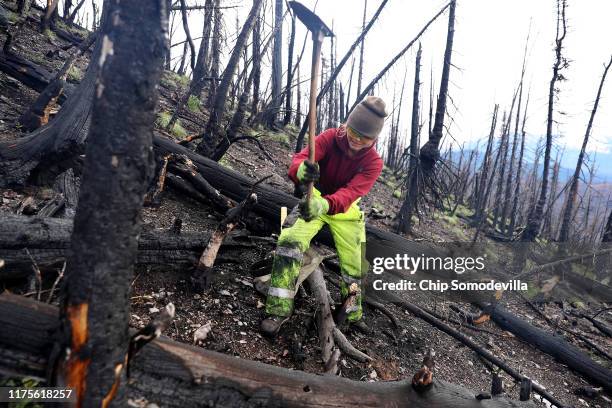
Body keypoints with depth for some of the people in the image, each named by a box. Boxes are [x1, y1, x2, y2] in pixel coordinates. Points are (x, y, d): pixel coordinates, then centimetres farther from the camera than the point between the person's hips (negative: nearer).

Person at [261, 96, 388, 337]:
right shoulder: (330, 138, -16)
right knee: (290, 242, -25)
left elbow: (350, 193, -33)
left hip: (345, 210, 1)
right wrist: (301, 170, -56)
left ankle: (352, 304, 31)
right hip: (313, 201, 0)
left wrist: (324, 205, -54)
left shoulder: (373, 163, -17)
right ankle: (280, 309, -15)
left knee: (356, 267, -2)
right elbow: (299, 159, -30)